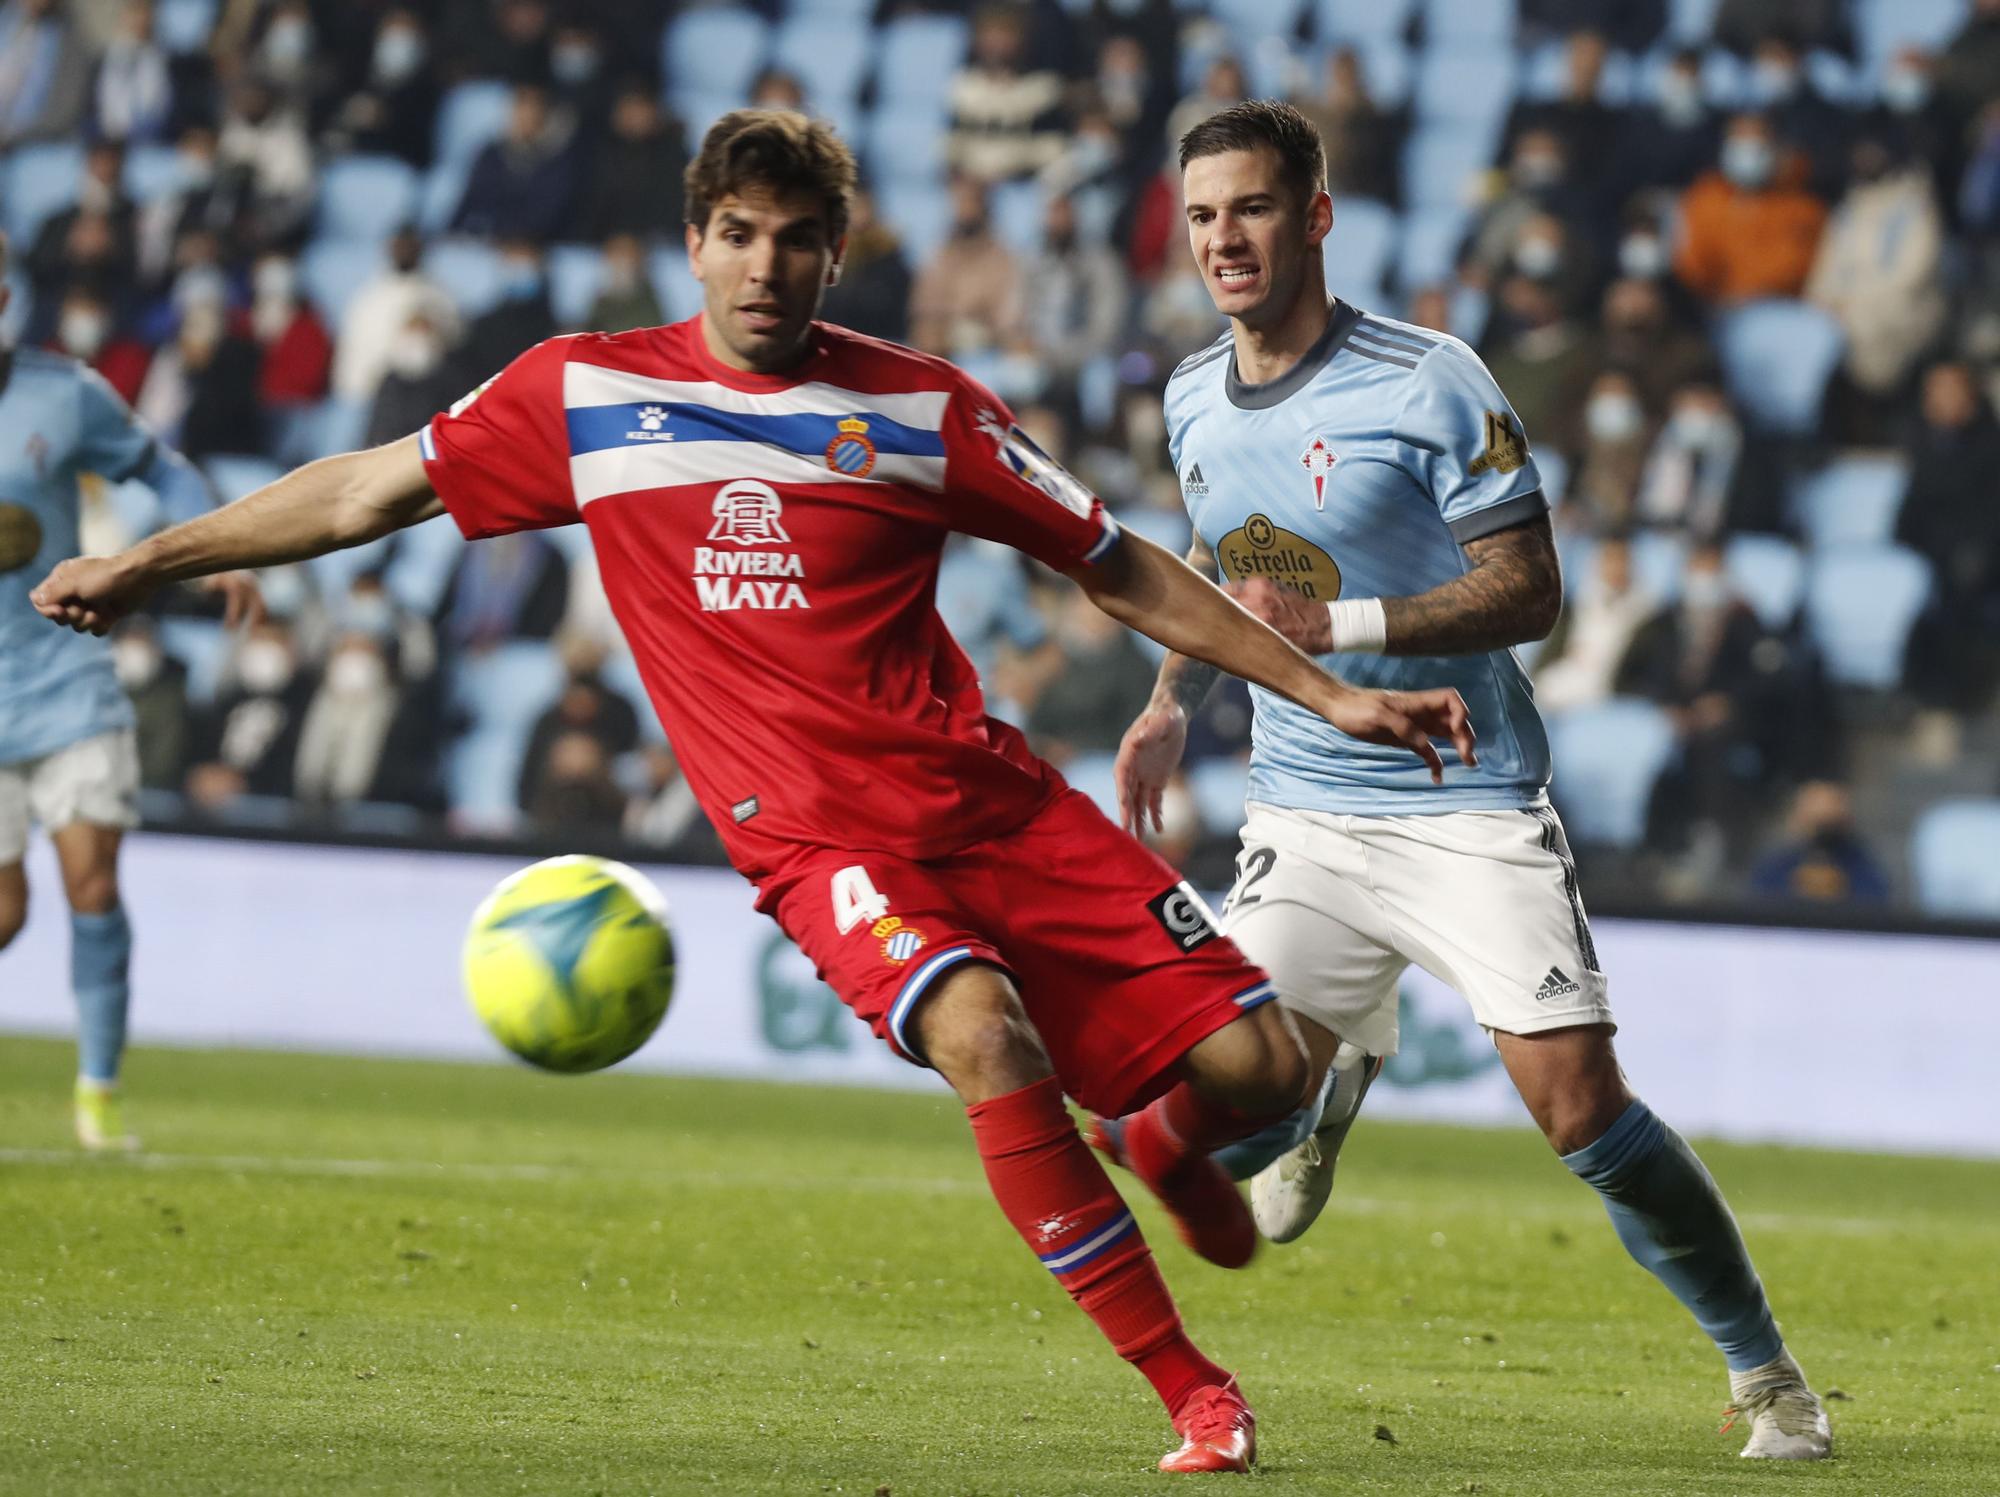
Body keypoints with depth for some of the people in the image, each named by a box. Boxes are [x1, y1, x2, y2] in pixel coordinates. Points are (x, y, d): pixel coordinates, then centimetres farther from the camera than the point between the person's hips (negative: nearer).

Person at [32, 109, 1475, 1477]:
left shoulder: (923, 407, 4)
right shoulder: (586, 393, 3)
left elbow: (1125, 571, 11)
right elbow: (368, 490, 13)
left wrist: (1330, 694, 8)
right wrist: (142, 565, 14)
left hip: (987, 795, 2)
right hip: (817, 838, -2)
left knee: (1258, 1066, -8)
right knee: (983, 1033, -33)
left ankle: (1175, 1154, 33)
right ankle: (1194, 1393, -24)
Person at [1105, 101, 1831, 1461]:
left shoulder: (1431, 384, -12)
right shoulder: (1194, 400, 7)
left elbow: (1529, 590, -14)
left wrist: (1335, 625, -23)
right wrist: (1172, 706, 12)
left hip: (1469, 807, -5)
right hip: (1303, 817, 5)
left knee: (1580, 1106, -14)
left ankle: (1765, 1371, 3)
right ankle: (1343, 1069, 30)